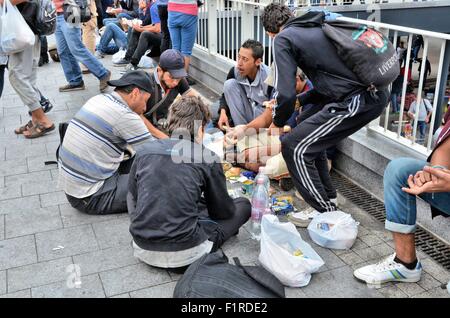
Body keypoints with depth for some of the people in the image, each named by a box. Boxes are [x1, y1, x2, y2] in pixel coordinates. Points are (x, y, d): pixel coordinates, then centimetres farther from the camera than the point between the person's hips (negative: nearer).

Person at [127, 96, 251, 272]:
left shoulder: (144, 151, 3)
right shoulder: (208, 158, -6)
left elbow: (132, 199, 11)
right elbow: (223, 211, 6)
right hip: (184, 254, -4)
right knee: (243, 205, 13)